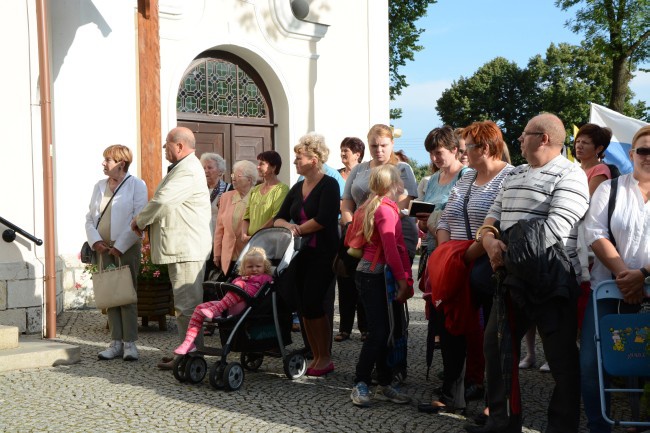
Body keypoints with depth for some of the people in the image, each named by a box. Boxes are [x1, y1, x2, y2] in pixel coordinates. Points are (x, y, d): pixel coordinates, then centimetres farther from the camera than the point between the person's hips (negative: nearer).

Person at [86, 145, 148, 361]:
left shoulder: (136, 185, -3)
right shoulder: (99, 186, 14)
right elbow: (90, 218, 12)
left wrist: (120, 246, -14)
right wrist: (95, 241, -6)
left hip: (126, 249, -5)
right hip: (103, 248, 5)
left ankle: (129, 343, 1)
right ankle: (116, 342, 9)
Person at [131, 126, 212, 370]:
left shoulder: (188, 171, -16)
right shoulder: (184, 168, 21)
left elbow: (162, 202, -22)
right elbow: (165, 203, 24)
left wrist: (139, 221, -6)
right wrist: (145, 222, 8)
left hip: (186, 248, -11)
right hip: (182, 247, 11)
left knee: (187, 304, -8)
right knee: (186, 304, 15)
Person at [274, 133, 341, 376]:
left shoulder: (329, 185, -7)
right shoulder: (297, 188, 14)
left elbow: (323, 220, -19)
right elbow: (279, 219, 12)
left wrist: (298, 229, -8)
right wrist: (288, 226, -10)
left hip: (322, 254, -7)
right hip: (300, 254, 7)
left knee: (313, 304, -11)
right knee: (304, 307, 6)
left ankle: (326, 358, 2)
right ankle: (316, 357, 16)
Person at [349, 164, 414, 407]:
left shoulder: (376, 206, 14)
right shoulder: (386, 209, -14)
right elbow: (391, 249, -18)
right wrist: (403, 281, -14)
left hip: (371, 274, 9)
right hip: (373, 275, -9)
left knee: (383, 331, 10)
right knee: (379, 332, -9)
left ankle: (384, 386, 14)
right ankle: (360, 385, -2)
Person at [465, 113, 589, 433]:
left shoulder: (569, 175, -7)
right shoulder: (515, 175, 19)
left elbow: (555, 227, -18)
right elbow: (494, 215, 19)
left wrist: (510, 254, -14)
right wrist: (489, 239, -4)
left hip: (552, 280, -8)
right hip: (513, 277, 8)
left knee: (561, 357, -1)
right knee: (496, 345, 12)